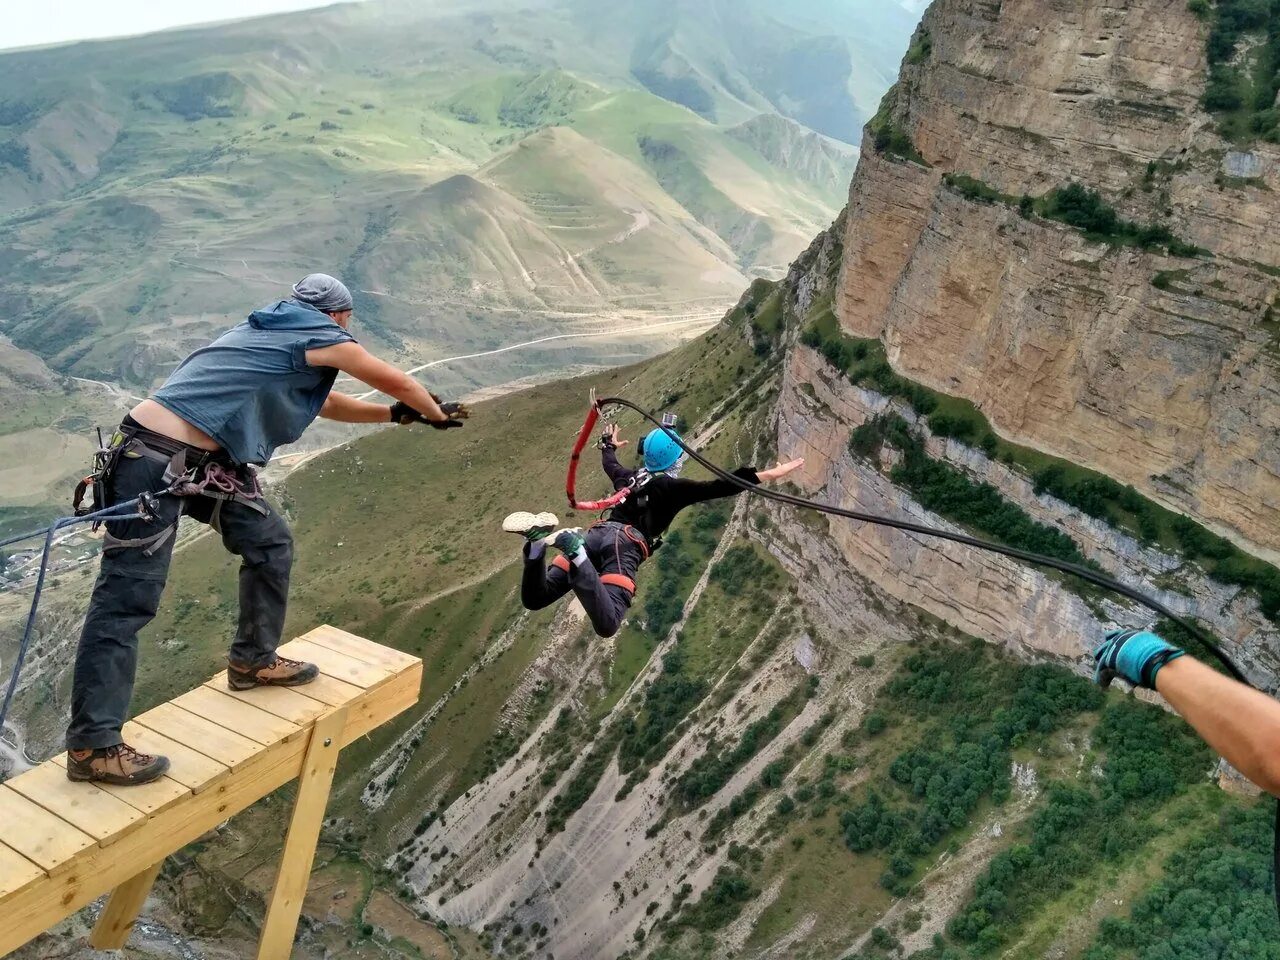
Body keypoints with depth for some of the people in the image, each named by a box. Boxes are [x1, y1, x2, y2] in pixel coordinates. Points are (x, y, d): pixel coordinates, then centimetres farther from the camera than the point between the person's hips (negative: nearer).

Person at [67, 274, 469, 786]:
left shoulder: (271, 332, 21)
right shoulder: (322, 336, -4)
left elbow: (326, 402, 34)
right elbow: (398, 382, 7)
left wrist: (394, 414, 31)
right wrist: (437, 413, 25)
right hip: (154, 458, -10)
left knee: (269, 542, 17)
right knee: (127, 597, -8)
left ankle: (253, 660, 31)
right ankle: (92, 745, -4)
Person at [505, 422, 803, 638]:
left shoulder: (629, 478, 31)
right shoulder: (674, 487, 13)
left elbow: (610, 465, 55)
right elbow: (721, 487, 1)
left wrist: (609, 445, 78)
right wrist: (769, 475, -1)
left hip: (596, 534, 6)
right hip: (625, 546, -6)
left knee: (534, 599, 2)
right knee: (607, 625, -27)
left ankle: (539, 539, -24)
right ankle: (576, 553, -42)